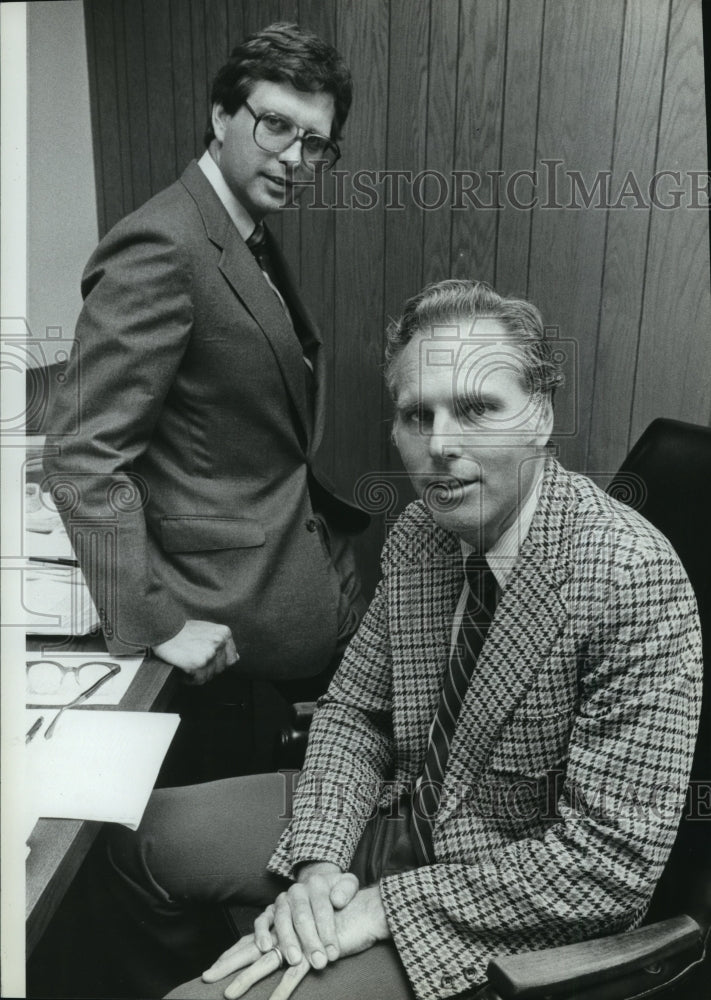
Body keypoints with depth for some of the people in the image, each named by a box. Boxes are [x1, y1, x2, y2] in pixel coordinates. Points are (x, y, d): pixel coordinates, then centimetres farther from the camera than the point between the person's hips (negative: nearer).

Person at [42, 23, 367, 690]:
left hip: (310, 548, 9)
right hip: (250, 590, -9)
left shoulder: (248, 239, 9)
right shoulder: (162, 249, -21)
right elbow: (79, 459, -24)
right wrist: (155, 624, -22)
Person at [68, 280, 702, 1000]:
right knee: (138, 840, 7)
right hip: (402, 808, 6)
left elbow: (612, 859, -25)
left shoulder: (635, 580, -26)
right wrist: (320, 861, -15)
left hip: (517, 909, -5)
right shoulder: (418, 535, -6)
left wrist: (381, 908, -24)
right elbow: (352, 710, 2)